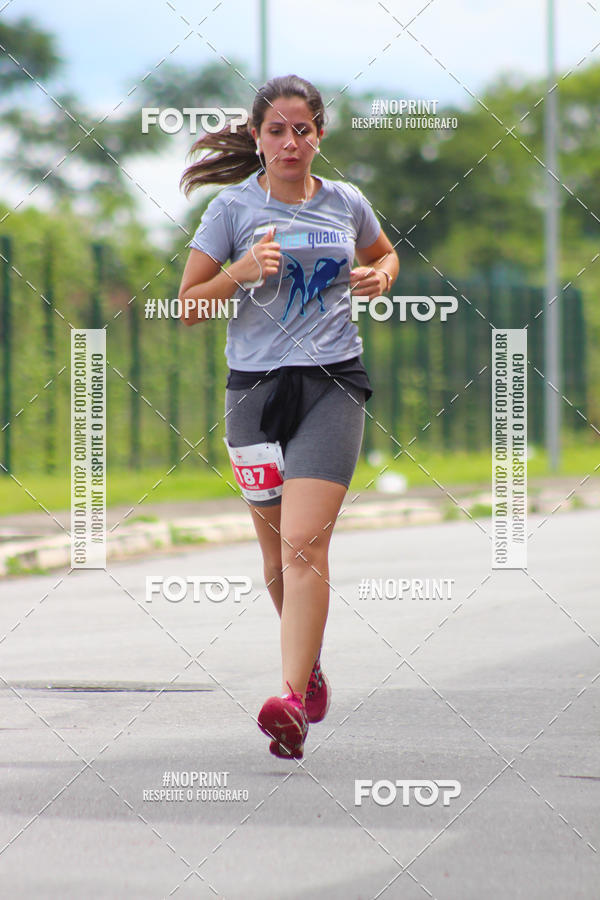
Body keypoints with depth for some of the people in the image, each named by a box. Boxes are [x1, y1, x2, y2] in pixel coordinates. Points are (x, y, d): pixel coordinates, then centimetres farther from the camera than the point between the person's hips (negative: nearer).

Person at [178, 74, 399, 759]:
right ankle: (310, 664, 37)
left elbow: (384, 253, 29)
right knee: (277, 550, 10)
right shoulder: (233, 208, 2)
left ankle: (292, 700, -22)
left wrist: (380, 276, 6)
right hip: (255, 386, 1)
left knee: (304, 542, -16)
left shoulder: (347, 204, 8)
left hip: (332, 382, -1)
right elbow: (188, 307, 2)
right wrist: (241, 272, -15)